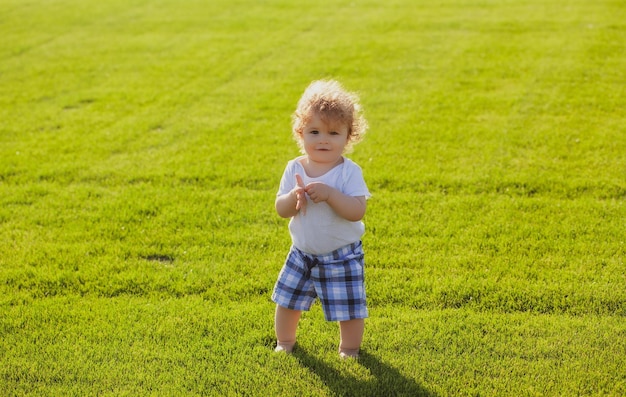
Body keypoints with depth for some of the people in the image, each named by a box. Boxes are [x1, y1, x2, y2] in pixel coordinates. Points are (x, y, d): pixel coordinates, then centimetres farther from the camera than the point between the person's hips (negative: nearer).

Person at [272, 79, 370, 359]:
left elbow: (357, 211, -26)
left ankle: (349, 349, 28)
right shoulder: (294, 169, -6)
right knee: (287, 301, 14)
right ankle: (284, 342, 38)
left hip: (342, 257, -4)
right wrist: (294, 197, -28)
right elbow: (281, 210, -7)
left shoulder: (349, 172, -17)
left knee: (349, 308, 3)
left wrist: (330, 194, -36)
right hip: (302, 254, 4)